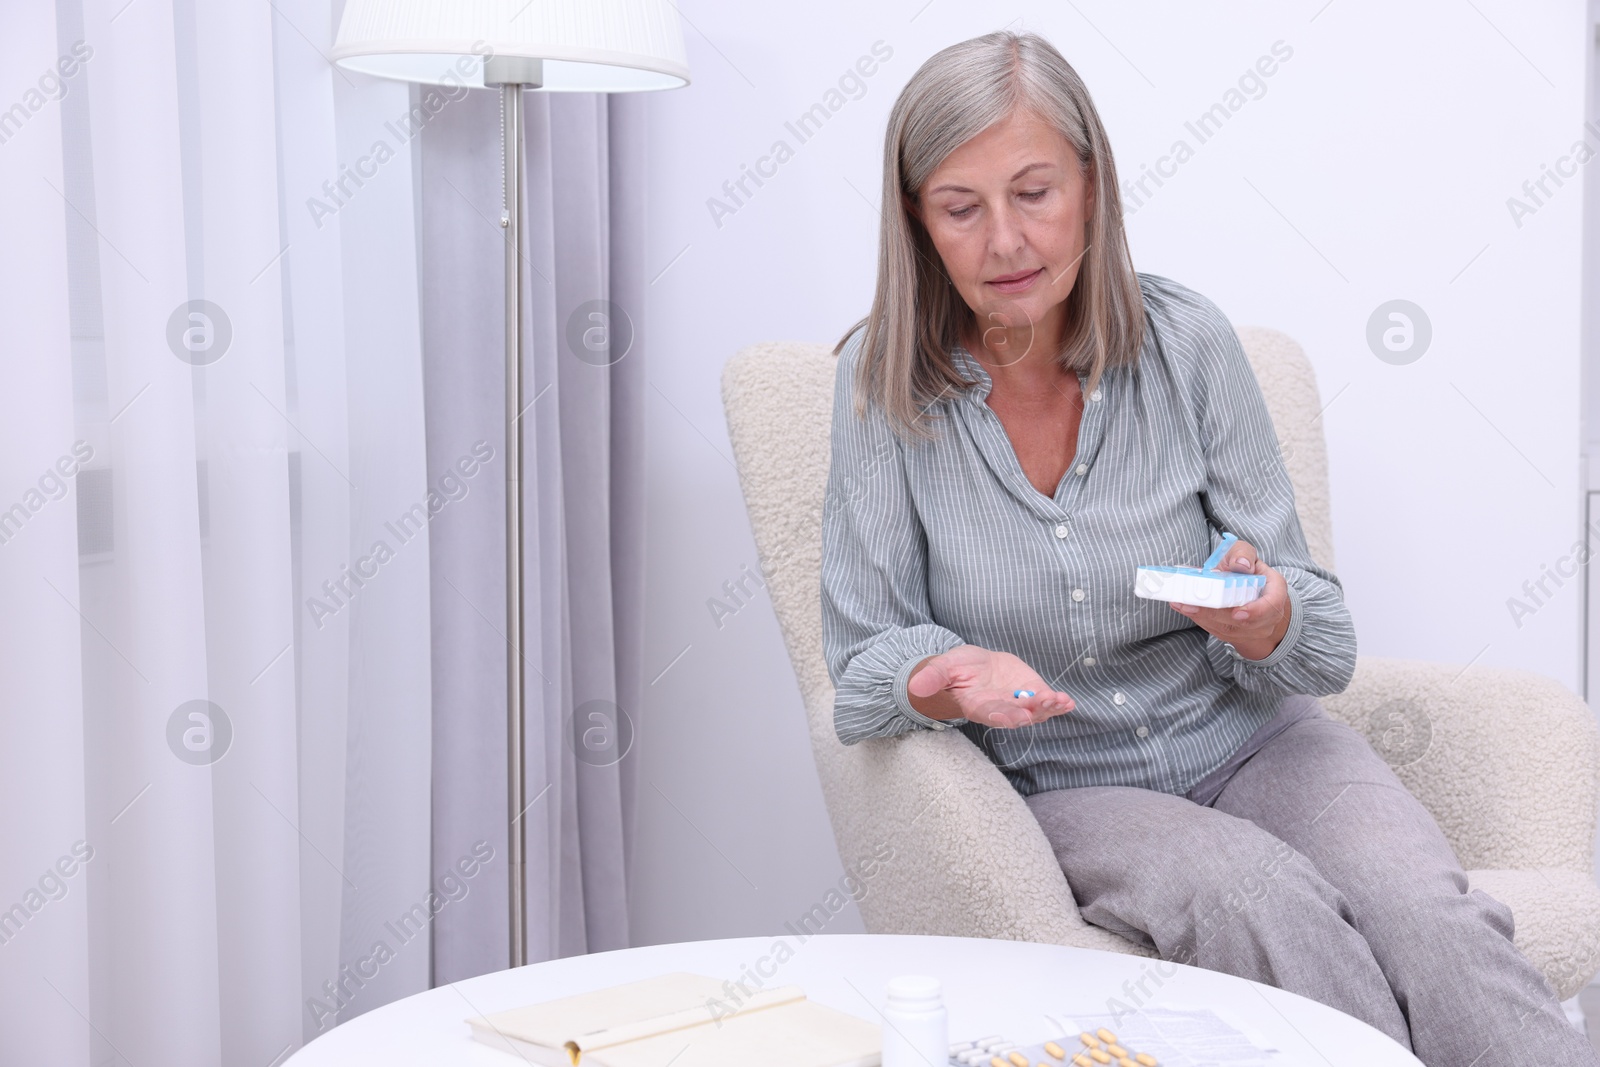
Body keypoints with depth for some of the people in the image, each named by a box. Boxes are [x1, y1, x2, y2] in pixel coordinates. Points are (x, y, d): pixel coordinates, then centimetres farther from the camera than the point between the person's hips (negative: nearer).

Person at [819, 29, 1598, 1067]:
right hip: (1065, 789, -1)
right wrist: (951, 678, -27)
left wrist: (1264, 621, -26)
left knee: (1425, 914, -29)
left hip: (1250, 744, 1)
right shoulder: (884, 378, -7)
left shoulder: (1183, 339, -6)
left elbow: (1324, 642, -2)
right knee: (1265, 901, -32)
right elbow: (865, 664, -4)